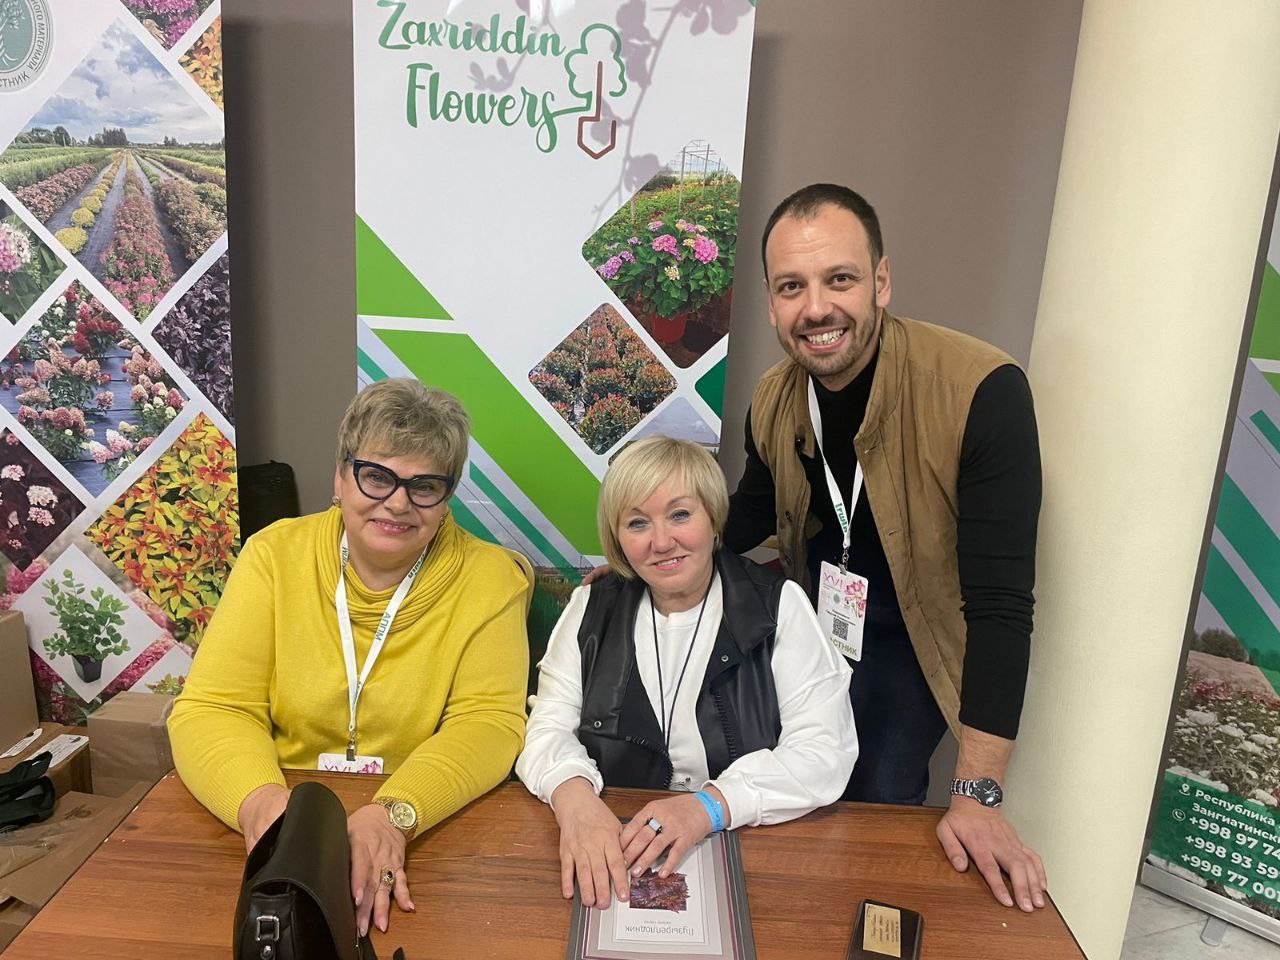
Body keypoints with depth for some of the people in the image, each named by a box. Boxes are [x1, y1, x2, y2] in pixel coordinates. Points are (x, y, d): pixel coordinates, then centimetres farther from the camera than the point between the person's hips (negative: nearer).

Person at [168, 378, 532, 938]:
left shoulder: (489, 578, -4)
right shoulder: (274, 554, -1)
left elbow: (488, 723, -9)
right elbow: (213, 709, -4)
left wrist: (395, 812, -27)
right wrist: (259, 798, -25)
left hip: (435, 830, -2)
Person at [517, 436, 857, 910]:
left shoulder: (778, 607, -1)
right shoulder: (593, 609, 8)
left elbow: (825, 749, -8)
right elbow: (549, 727, 3)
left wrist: (708, 806, -22)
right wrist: (574, 795, -20)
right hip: (611, 852, 2)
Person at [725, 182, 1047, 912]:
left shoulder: (982, 390, -32)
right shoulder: (773, 400, -15)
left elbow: (1001, 601, -32)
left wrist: (979, 794, -31)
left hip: (916, 634, -4)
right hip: (820, 617, 5)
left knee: (880, 800, 1)